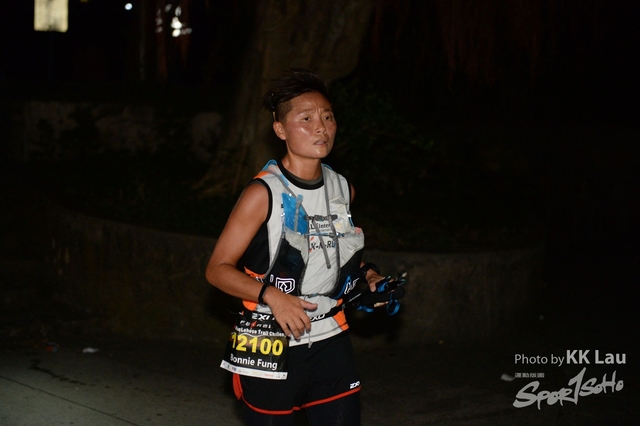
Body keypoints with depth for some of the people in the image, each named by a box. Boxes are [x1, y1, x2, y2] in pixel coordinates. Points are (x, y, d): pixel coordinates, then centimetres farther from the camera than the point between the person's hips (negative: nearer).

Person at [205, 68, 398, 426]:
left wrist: (366, 274, 7)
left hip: (331, 343, 5)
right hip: (272, 350, -5)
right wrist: (270, 295, -25)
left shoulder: (342, 189, 6)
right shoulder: (264, 194, -11)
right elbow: (218, 269, -11)